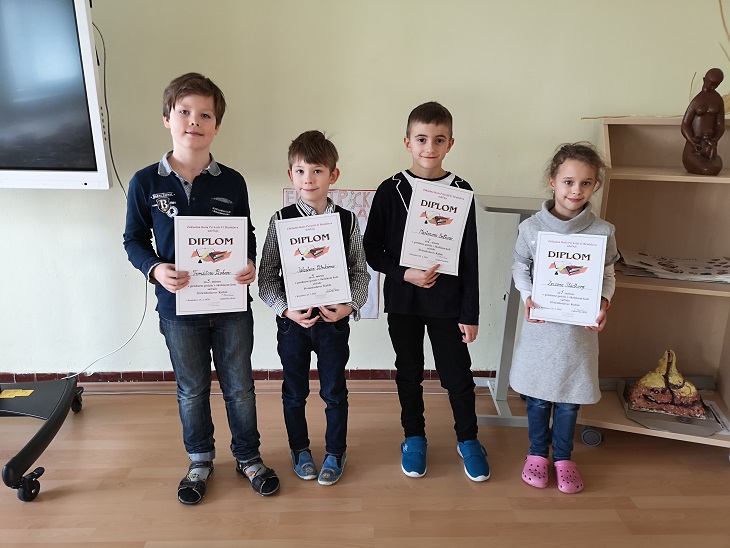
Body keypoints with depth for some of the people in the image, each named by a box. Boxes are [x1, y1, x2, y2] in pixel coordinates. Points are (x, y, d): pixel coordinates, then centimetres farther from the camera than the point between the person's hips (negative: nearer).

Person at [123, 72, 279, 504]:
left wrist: (250, 264, -14)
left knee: (240, 387, 14)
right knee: (192, 391, 17)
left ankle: (248, 456, 35)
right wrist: (155, 268, -17)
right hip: (179, 307, 0)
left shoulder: (232, 182, -4)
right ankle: (200, 460, 39)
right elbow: (134, 240, 2)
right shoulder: (146, 183, -6)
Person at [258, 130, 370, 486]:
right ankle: (299, 448, 38)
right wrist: (286, 310, -18)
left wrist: (349, 306, -15)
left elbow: (360, 273, 0)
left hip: (335, 320, 0)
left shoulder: (347, 221, -4)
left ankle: (336, 452, 33)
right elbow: (266, 277, -6)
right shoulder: (281, 221, -6)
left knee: (334, 390, 12)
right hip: (292, 320, 0)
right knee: (295, 391, 16)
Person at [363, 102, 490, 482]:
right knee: (409, 373, 14)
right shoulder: (390, 191, -4)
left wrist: (470, 313, -4)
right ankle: (414, 437, 36)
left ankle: (467, 439, 33)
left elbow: (470, 258, -2)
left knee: (457, 375, 8)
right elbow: (371, 249, -1)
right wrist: (404, 274, -17)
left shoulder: (460, 191, -4)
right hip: (402, 300, 1)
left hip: (447, 301, 0)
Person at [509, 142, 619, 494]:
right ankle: (538, 453, 34)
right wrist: (528, 297, -13)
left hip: (580, 328, 1)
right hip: (541, 325, 0)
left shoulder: (603, 232, -7)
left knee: (570, 397, 14)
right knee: (538, 395, 13)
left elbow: (608, 275, 5)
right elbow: (520, 268, 3)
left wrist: (604, 302, -13)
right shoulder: (531, 227, -9)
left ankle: (563, 457, 35)